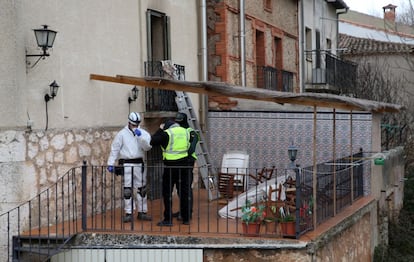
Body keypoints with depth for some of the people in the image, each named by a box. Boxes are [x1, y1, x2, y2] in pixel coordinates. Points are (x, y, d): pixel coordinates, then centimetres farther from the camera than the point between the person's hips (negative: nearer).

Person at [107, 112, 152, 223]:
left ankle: (142, 212, 17)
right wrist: (111, 163, -6)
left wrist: (140, 136, -21)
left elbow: (147, 147, -10)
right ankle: (128, 213, 6)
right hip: (126, 164, -2)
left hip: (139, 164, 2)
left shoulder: (144, 133, 5)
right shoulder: (122, 134, 1)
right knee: (127, 190, 0)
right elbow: (115, 149, 0)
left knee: (141, 189, 7)